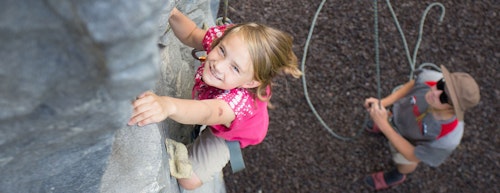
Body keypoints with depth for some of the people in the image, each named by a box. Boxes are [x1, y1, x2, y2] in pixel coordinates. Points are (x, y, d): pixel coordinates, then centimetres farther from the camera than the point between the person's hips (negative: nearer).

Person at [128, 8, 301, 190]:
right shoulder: (228, 38, -38)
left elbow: (206, 112, -72)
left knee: (188, 180, -1)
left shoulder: (240, 100, -53)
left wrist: (168, 105, -93)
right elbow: (192, 36, -19)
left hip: (227, 133, -4)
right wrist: (173, 15, -40)